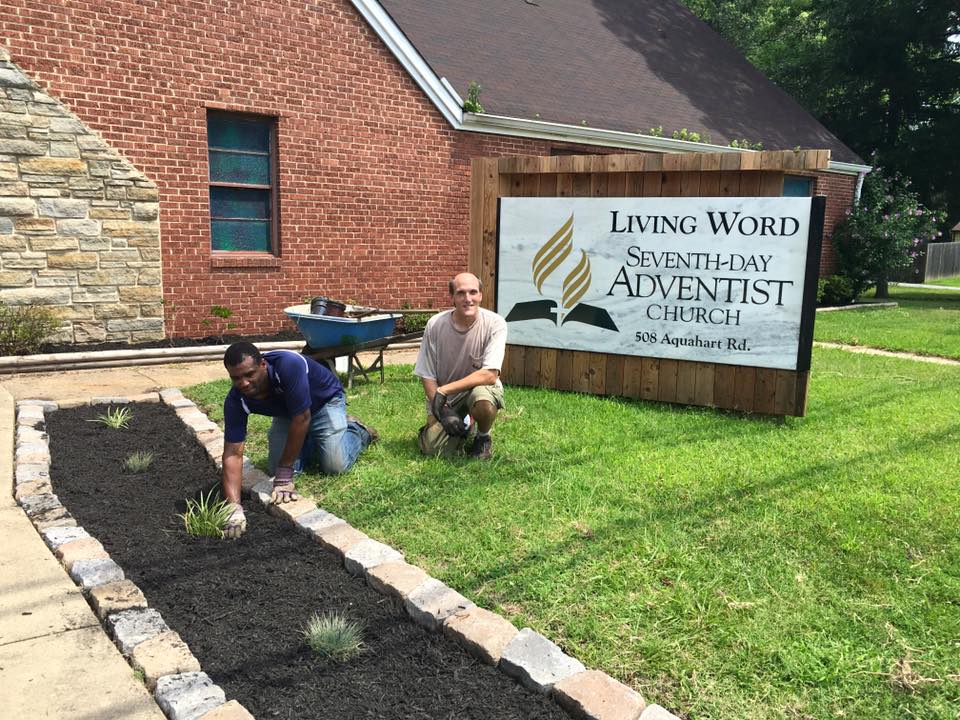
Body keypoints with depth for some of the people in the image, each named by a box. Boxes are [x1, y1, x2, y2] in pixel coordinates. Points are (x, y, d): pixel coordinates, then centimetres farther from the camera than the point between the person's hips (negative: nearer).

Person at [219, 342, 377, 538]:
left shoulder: (288, 365, -43)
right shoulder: (235, 401, -28)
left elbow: (302, 419, -36)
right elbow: (233, 453, -29)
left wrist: (285, 473, -29)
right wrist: (234, 507, -41)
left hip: (325, 400, -4)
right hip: (288, 412, 4)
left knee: (335, 465, -18)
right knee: (276, 467, -9)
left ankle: (356, 430, 15)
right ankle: (311, 442, 21)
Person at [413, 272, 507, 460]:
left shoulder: (495, 323, -20)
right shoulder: (435, 325, -15)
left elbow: (490, 375, -26)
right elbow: (427, 376, -7)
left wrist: (444, 391, -27)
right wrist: (443, 410, -19)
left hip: (480, 386, -2)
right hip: (442, 397, 2)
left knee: (483, 399, -37)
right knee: (432, 449, -12)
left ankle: (483, 436, -1)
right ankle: (464, 424, 23)